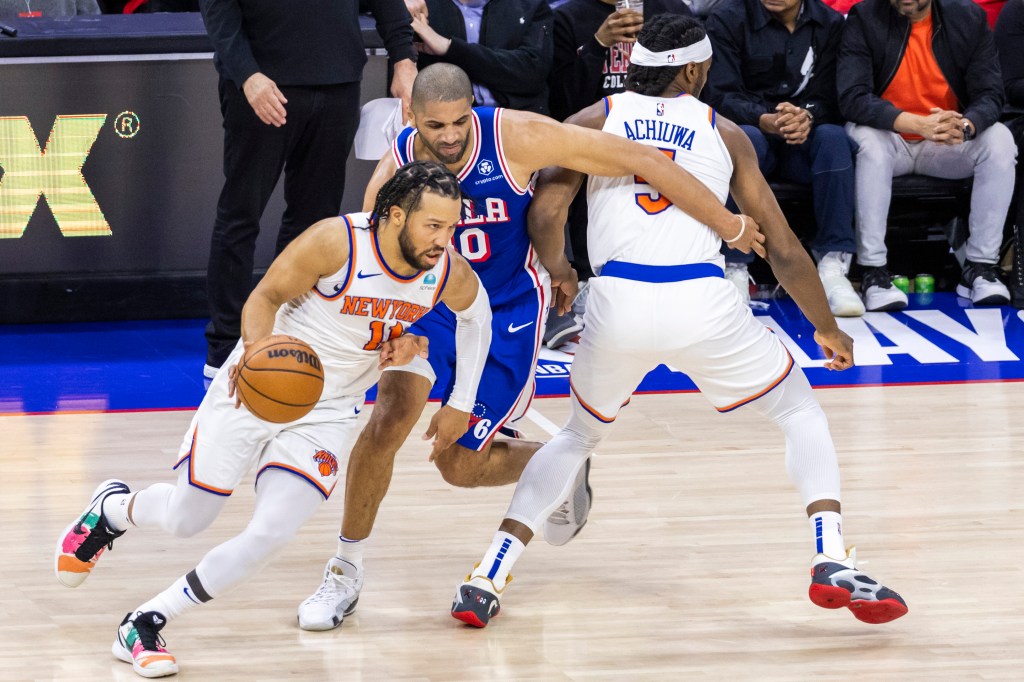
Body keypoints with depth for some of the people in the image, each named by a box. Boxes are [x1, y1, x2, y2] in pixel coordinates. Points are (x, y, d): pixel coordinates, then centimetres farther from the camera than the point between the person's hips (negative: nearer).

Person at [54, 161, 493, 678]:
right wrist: (257, 345, -35)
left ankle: (145, 624, 0)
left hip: (329, 412, 3)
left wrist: (461, 404, 11)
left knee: (269, 535, -15)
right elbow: (266, 296, -14)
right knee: (186, 519, 5)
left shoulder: (451, 275, -13)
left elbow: (475, 314, 11)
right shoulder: (336, 242, -26)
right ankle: (112, 509, 42)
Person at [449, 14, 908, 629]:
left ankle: (489, 578, 13)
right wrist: (828, 330, 30)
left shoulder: (594, 121, 16)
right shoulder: (723, 132, 17)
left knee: (579, 436, 28)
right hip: (702, 301, -1)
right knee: (802, 413, 22)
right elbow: (783, 249, 17)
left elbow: (545, 214, 1)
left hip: (618, 301, 1)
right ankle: (833, 564, 1)